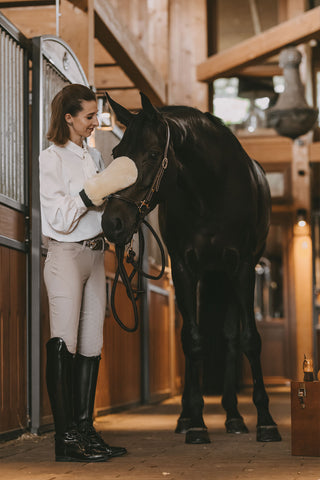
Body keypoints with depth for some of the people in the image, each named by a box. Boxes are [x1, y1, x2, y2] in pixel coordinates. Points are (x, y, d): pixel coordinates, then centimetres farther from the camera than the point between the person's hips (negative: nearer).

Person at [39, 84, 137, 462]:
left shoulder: (94, 156, 15)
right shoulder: (51, 158, -7)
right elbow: (59, 218, -13)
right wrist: (91, 192, -23)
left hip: (94, 253, 8)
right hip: (66, 255, -8)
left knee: (91, 343, 6)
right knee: (63, 343, -7)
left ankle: (85, 429, 12)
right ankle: (65, 438, -5)